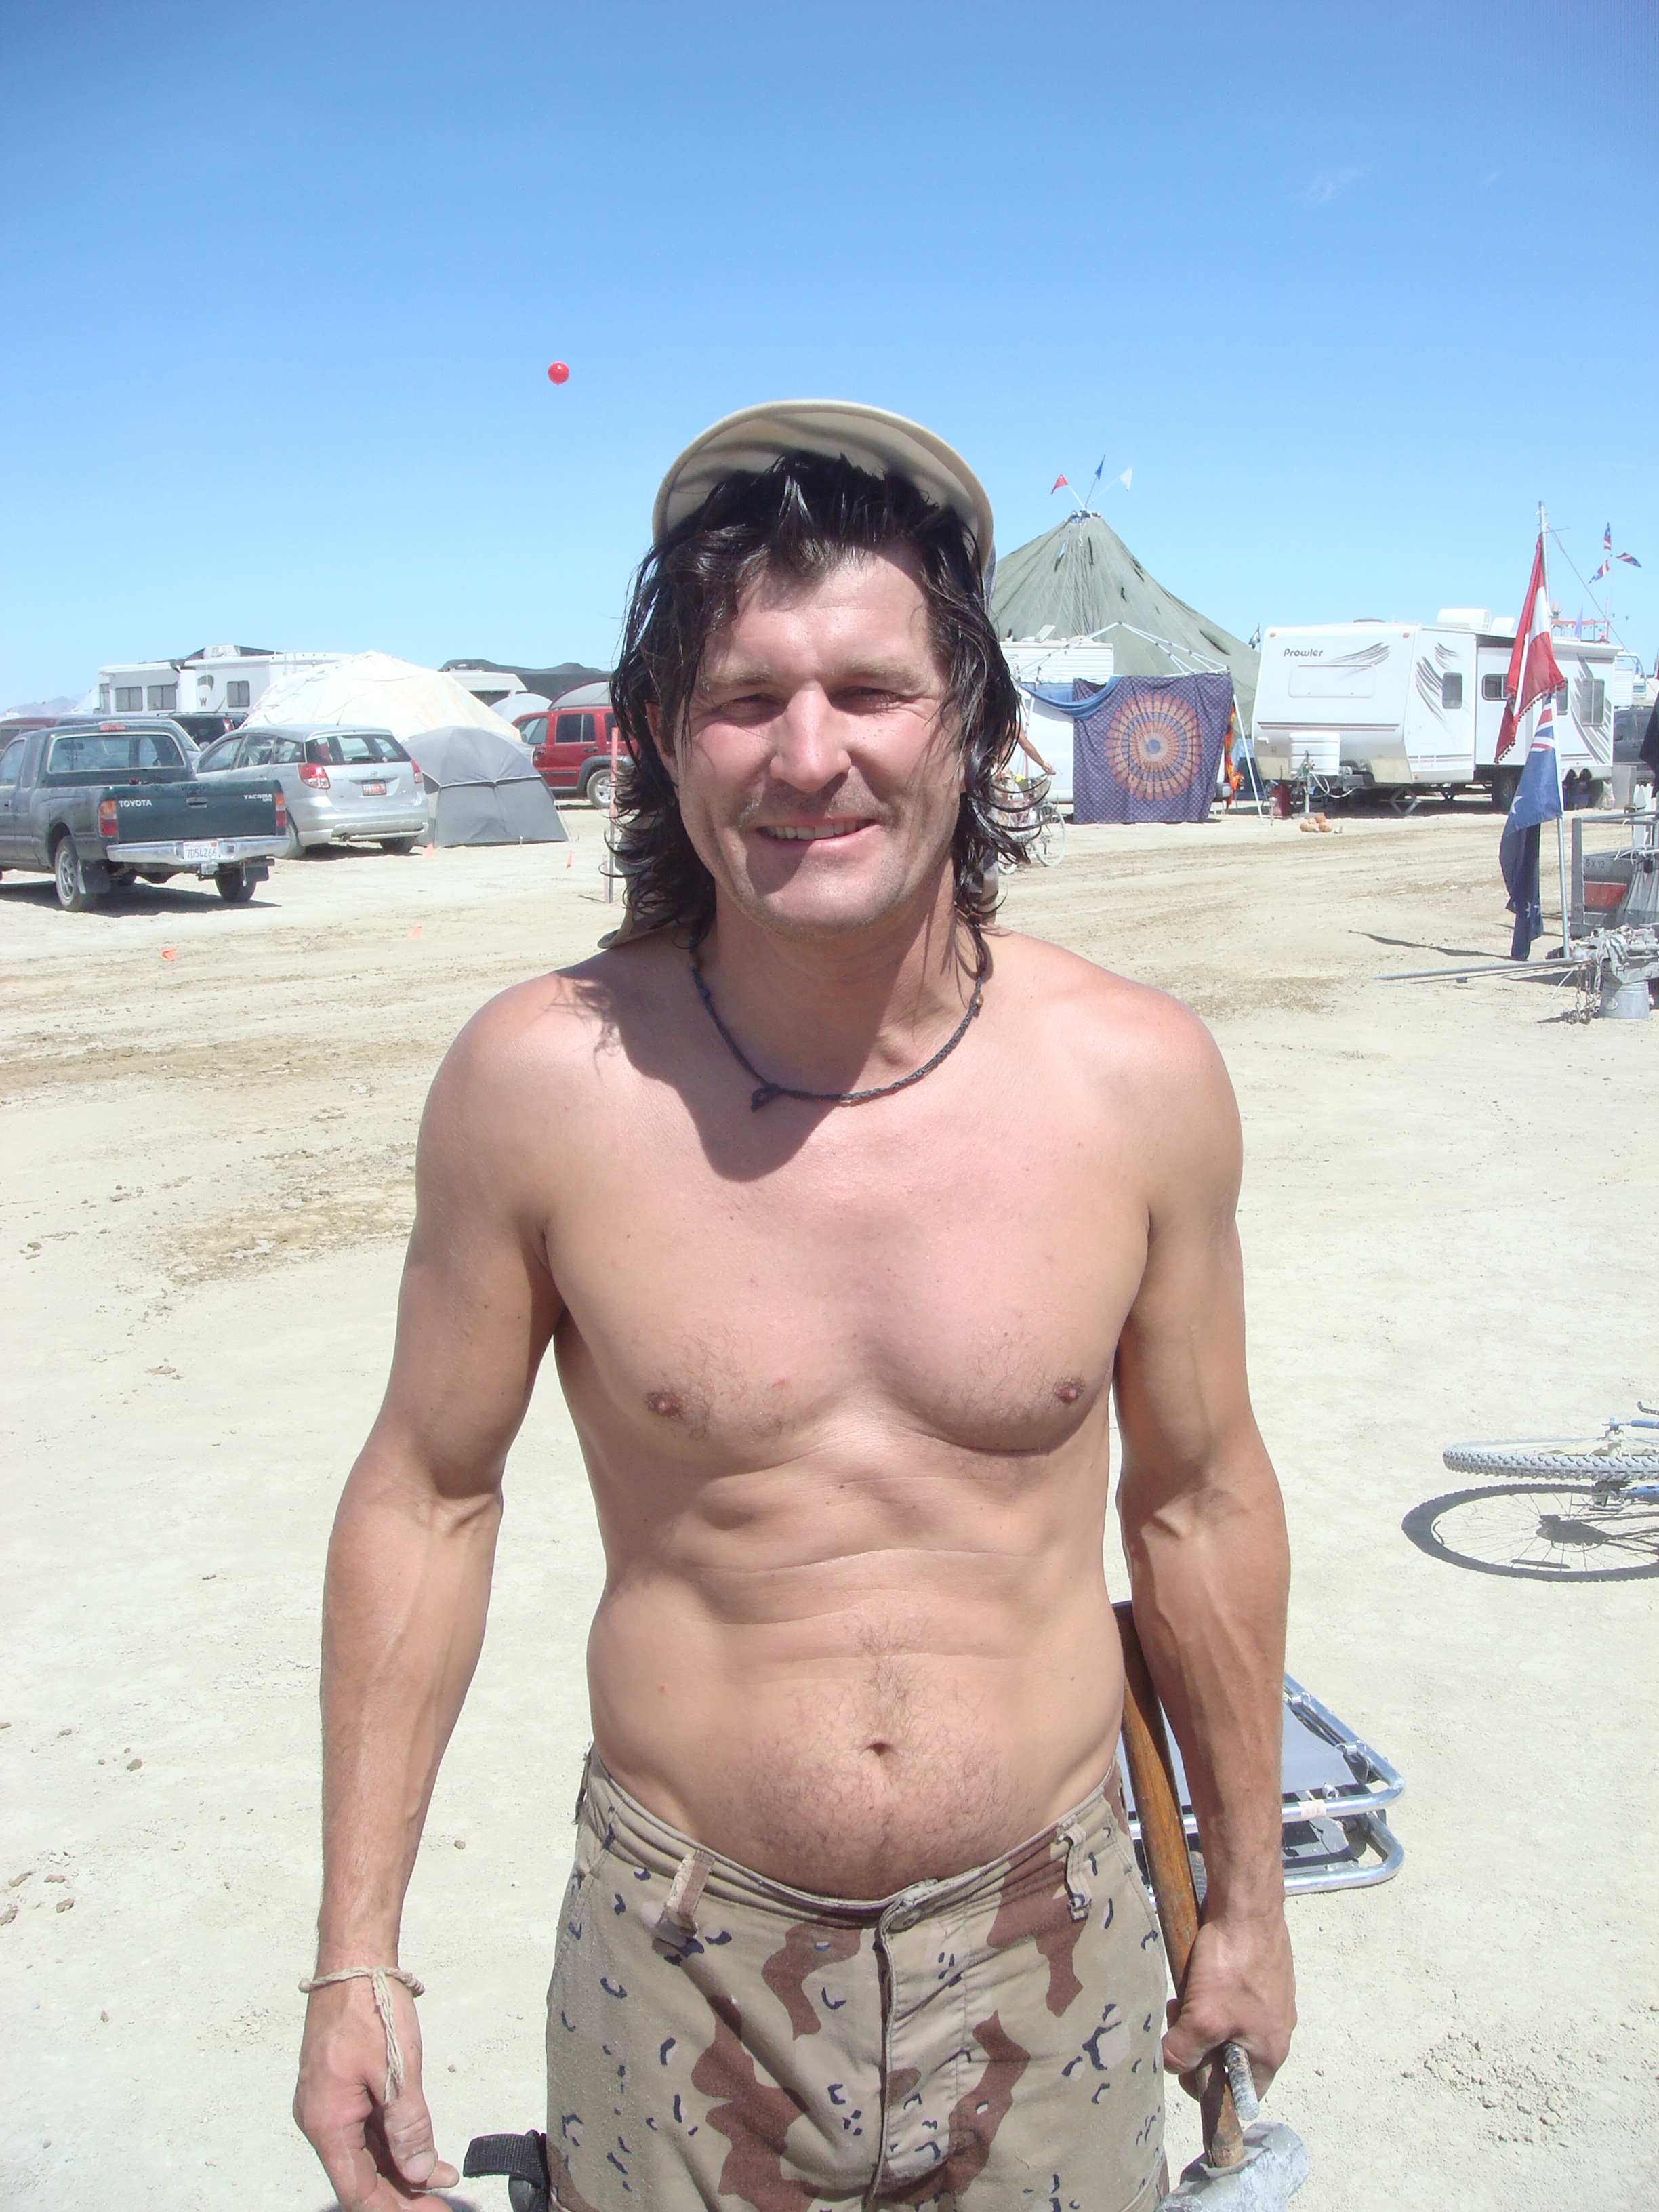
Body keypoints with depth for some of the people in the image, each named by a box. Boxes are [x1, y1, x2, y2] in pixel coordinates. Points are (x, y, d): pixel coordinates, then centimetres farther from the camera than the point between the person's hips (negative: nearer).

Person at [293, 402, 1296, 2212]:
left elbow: (1199, 1500, 1)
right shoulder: (537, 1083, -16)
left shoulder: (1142, 1080, -12)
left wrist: (1248, 1894, 11)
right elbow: (426, 1495, -4)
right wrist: (355, 1957, -1)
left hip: (1048, 1949, 1)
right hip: (680, 1972, 0)